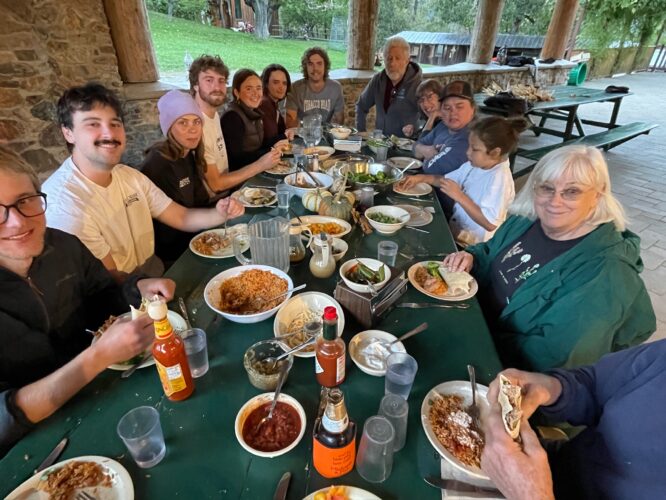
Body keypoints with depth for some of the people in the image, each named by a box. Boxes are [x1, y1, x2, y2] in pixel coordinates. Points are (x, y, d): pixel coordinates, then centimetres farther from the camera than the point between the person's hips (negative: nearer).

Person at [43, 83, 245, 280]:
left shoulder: (130, 176, 2)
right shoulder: (64, 202, -22)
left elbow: (181, 217, 1)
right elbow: (109, 279, -17)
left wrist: (219, 214, -18)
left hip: (156, 275, 8)